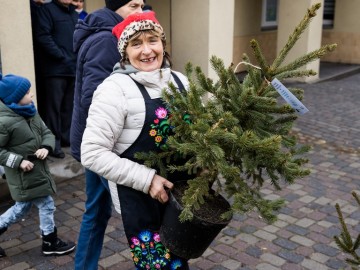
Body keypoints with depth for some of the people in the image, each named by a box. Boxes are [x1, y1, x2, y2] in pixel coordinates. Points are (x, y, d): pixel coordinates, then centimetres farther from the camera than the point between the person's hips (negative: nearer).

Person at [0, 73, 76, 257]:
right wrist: (18, 161, -22)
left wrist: (46, 147, -11)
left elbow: (46, 132, 8)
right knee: (46, 205, 4)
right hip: (24, 176, -8)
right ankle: (51, 243, 24)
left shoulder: (31, 112, 2)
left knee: (22, 208, 20)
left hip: (37, 170, 8)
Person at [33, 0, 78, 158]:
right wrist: (61, 56, -14)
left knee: (69, 106, 11)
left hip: (74, 69, 6)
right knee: (54, 107, -4)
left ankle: (67, 137, 21)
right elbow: (43, 37, -12)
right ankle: (54, 143, 1)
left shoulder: (75, 14, 21)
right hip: (56, 69, -6)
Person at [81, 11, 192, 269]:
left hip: (182, 193, 6)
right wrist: (146, 179, -22)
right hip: (140, 198, -6)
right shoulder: (116, 88, -16)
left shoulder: (179, 80, 3)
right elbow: (92, 154, -19)